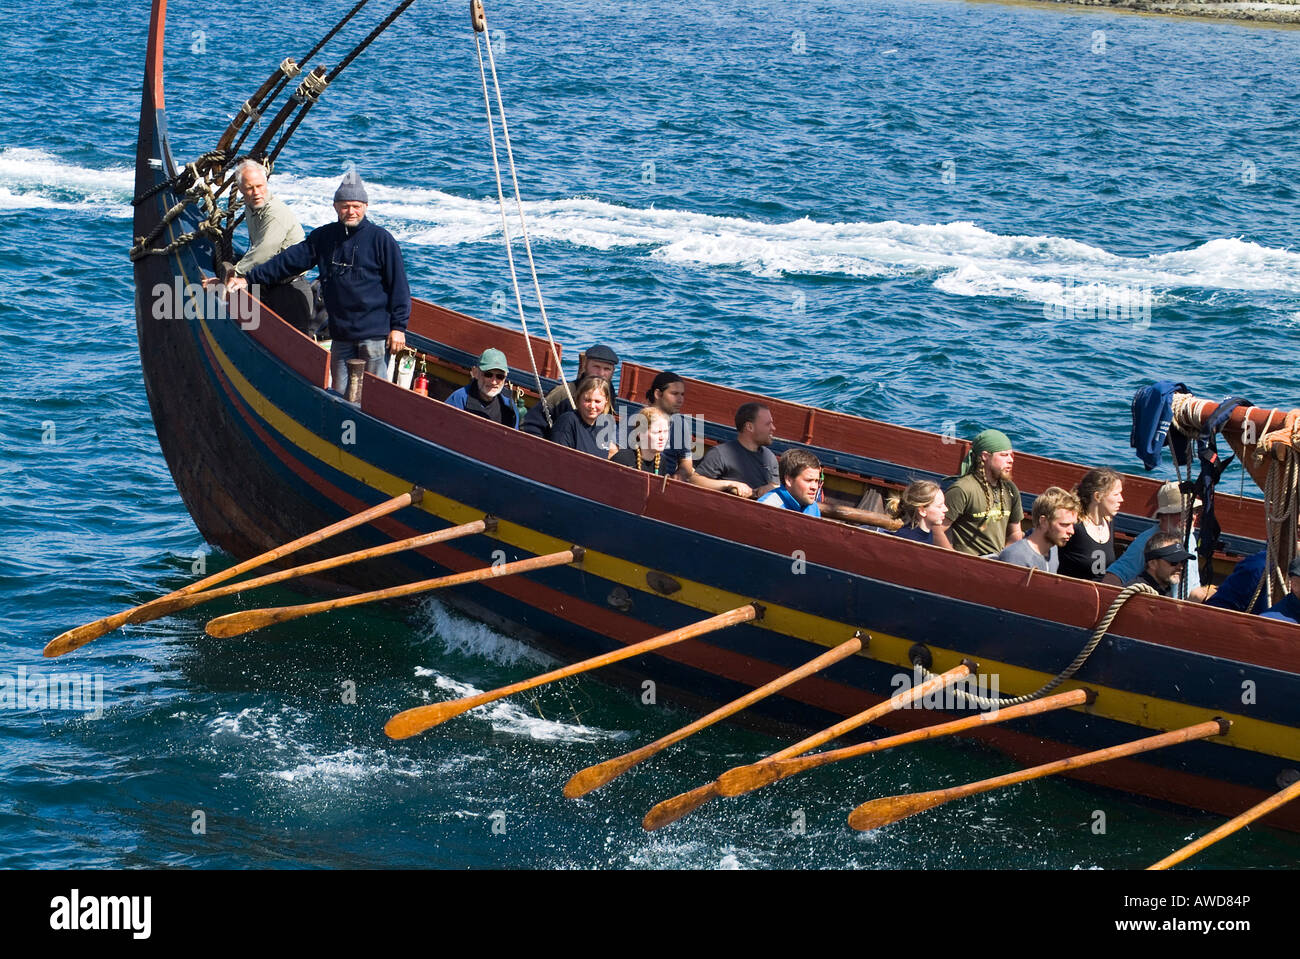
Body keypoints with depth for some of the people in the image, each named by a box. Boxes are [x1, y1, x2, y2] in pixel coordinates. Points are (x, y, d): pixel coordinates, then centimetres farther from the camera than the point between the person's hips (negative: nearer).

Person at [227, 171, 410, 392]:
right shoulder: (323, 237, 11)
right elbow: (289, 260, 11)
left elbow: (398, 285, -2)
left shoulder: (381, 239, -3)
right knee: (340, 394, 6)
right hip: (340, 335, 5)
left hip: (374, 333, -5)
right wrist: (248, 279, 6)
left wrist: (398, 327, -6)